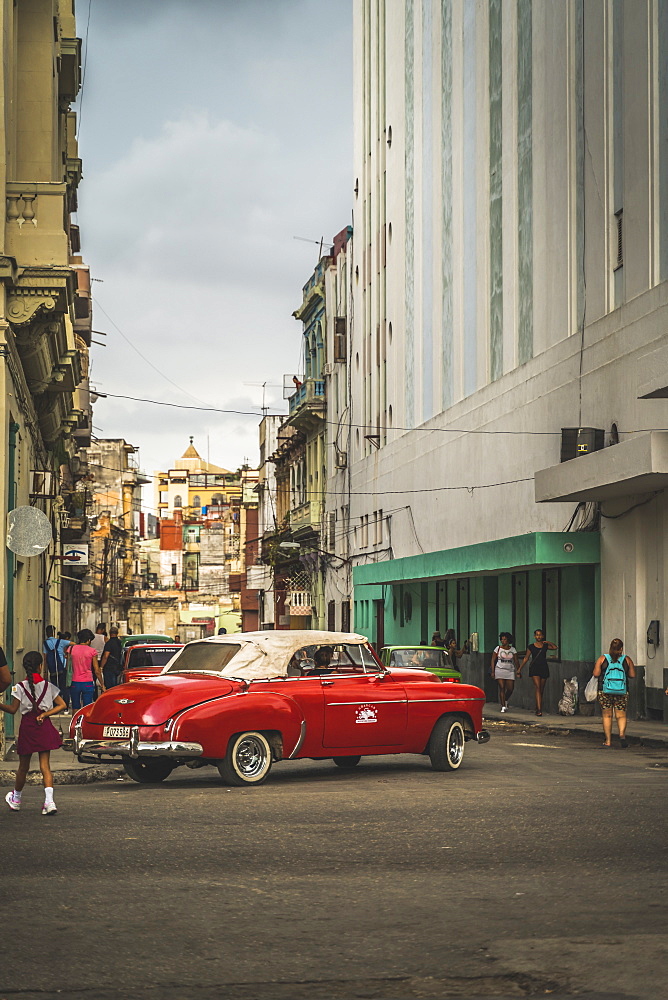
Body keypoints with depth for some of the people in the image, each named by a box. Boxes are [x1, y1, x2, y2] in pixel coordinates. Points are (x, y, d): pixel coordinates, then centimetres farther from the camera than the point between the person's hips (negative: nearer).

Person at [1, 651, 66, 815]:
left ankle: (15, 799, 31)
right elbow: (62, 705, -1)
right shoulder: (48, 686, 1)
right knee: (45, 765, -1)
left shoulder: (20, 687, -7)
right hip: (44, 727, 1)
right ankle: (49, 800, -16)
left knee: (23, 766, 13)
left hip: (27, 727, -1)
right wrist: (45, 714, -2)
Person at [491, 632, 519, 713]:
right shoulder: (498, 649, 3)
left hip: (510, 671, 2)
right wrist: (492, 671, -3)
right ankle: (503, 706, -5)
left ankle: (505, 700, 28)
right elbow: (493, 660, 3)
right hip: (500, 670, -2)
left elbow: (516, 661, 10)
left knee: (510, 689, -2)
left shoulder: (513, 649, 8)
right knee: (502, 688, -9)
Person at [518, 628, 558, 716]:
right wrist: (520, 669, 7)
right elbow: (526, 659, 7)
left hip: (544, 668, 3)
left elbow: (555, 647, 6)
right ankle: (539, 710, -25)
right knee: (537, 688, -16)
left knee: (541, 690, 6)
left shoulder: (545, 646, 8)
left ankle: (537, 708, 18)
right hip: (534, 668, -3)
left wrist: (548, 642, -2)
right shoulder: (531, 647, 2)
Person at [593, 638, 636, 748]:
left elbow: (596, 674, -3)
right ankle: (622, 734, -19)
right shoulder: (627, 660, 2)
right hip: (622, 691, 0)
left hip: (605, 691, 0)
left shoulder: (602, 658, 1)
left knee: (607, 715, 8)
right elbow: (632, 675, 6)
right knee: (621, 716, 5)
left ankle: (608, 740, 8)